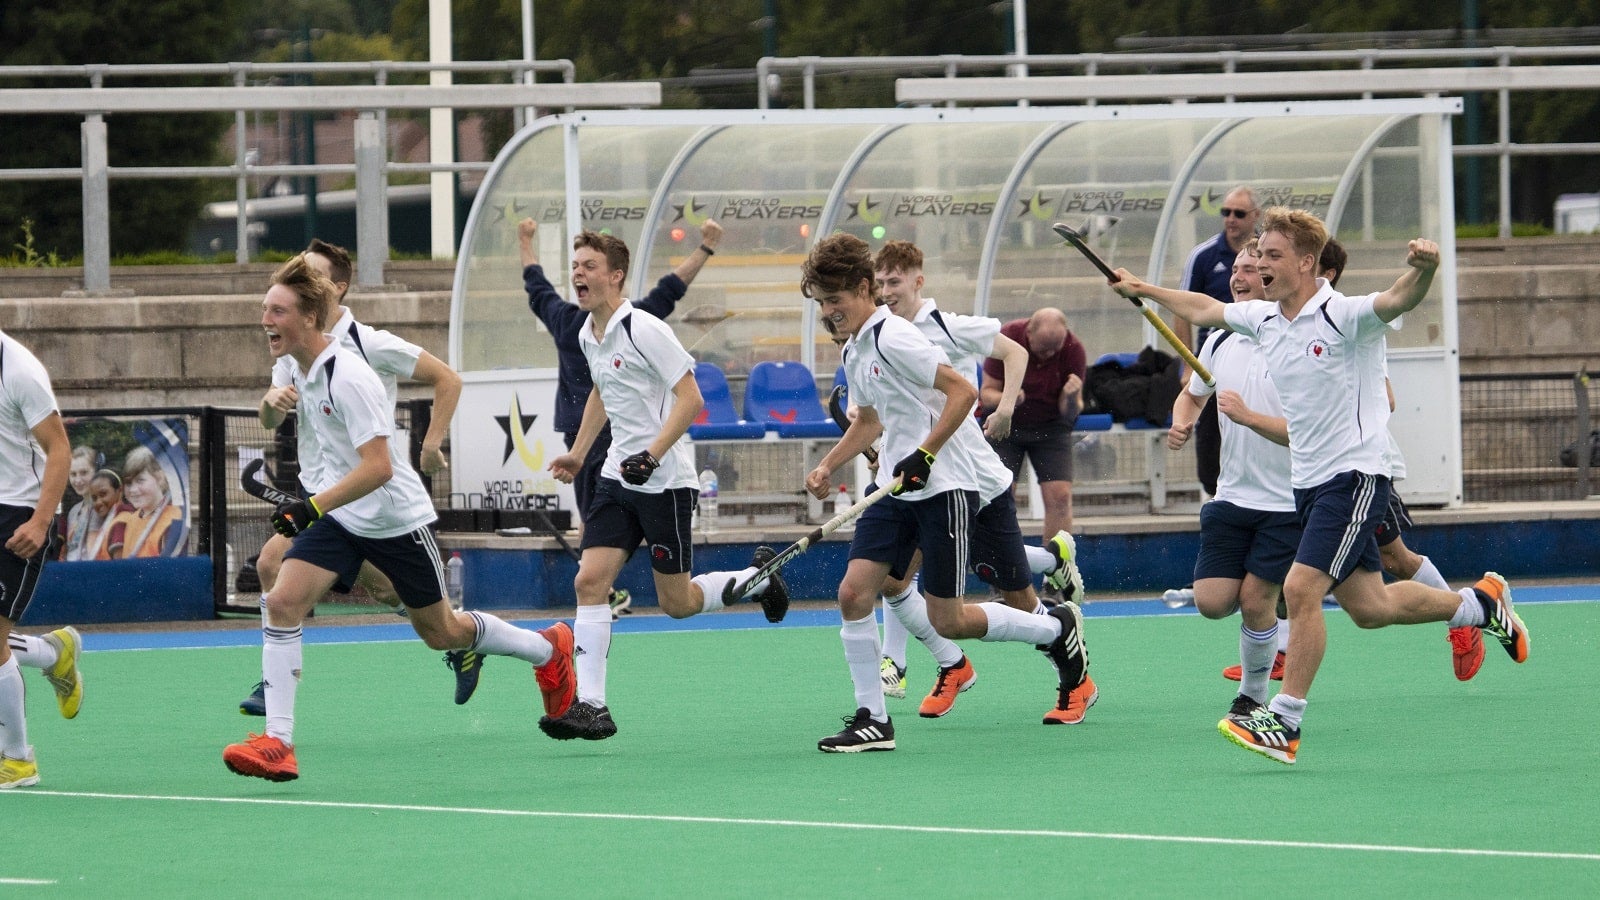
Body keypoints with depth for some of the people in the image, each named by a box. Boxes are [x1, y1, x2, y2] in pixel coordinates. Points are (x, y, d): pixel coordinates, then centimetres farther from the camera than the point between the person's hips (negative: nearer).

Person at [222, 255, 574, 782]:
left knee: (440, 633, 11)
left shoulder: (347, 378, -26)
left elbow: (378, 466, -31)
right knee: (283, 601, -17)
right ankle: (277, 743, -20)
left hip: (395, 516, -7)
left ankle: (549, 650, 39)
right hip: (338, 517, 7)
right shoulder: (300, 368, -1)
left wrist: (315, 506, -37)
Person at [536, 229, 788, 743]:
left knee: (678, 603, 0)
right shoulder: (588, 336, 9)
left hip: (665, 482, -7)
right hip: (618, 476, 7)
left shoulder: (644, 330, -16)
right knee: (590, 580, -9)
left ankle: (758, 578, 28)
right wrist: (578, 454, 23)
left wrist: (653, 454, -26)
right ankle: (590, 705, -11)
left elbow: (690, 397, -17)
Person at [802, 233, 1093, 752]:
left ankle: (1059, 631, 17)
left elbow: (962, 391, -20)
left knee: (947, 621, -5)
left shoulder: (892, 338, -15)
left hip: (948, 485, -9)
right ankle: (872, 719, 0)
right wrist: (827, 466, 20)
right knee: (854, 592, -7)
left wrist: (925, 455, -22)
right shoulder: (854, 353, 14)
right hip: (898, 490, 9)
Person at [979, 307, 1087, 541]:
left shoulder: (1073, 349, -17)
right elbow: (987, 391, -14)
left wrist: (1071, 399, -35)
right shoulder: (1007, 337, -20)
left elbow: (1070, 414, -11)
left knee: (1060, 496, -11)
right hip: (1006, 425, -1)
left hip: (1050, 426, 1)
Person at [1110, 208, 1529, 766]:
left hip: (1355, 475, -8)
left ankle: (1284, 722, -11)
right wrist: (1144, 291, 35)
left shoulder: (1343, 316, -17)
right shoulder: (1262, 319, 7)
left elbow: (1399, 300, -35)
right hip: (1307, 482, 8)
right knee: (1367, 607, 13)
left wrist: (1422, 270, -56)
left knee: (1301, 589, -17)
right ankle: (1480, 603, 34)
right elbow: (1204, 308, 25)